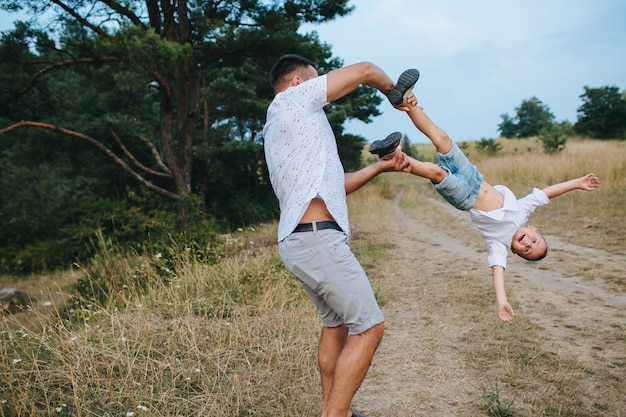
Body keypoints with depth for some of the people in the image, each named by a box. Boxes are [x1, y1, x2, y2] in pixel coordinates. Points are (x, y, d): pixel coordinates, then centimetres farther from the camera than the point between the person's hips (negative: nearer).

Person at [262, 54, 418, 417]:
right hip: (317, 239, -10)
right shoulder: (291, 99, -1)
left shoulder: (283, 127, 25)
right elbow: (365, 70, 0)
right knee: (369, 327, -4)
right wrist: (394, 91, 18)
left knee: (336, 324, 19)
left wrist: (382, 167, 23)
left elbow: (335, 183, 26)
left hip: (302, 240, 10)